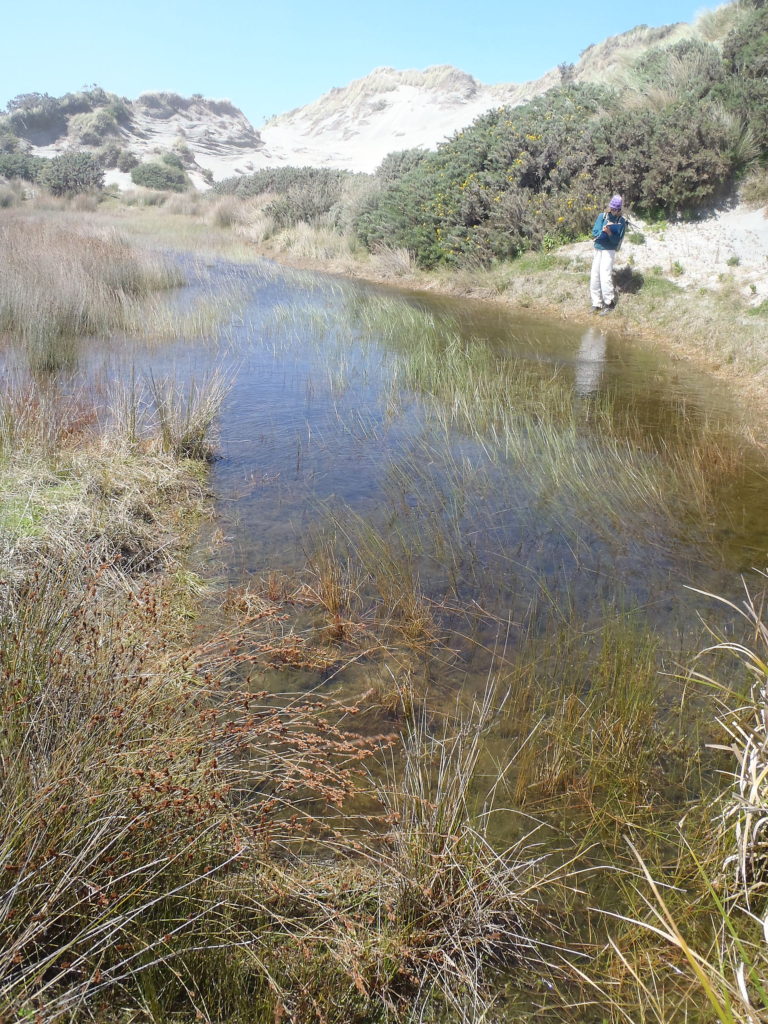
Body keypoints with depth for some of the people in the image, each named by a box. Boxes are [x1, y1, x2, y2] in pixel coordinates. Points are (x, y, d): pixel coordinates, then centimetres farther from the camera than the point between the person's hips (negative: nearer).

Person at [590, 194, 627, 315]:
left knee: (605, 276, -13)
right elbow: (594, 234, -2)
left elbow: (616, 240, -8)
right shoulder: (602, 216, 3)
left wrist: (609, 232, -24)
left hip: (609, 251, -4)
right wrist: (602, 231, -21)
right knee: (594, 277, 4)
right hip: (598, 249, 4)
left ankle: (609, 303, -2)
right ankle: (596, 304, 13)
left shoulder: (622, 221, -4)